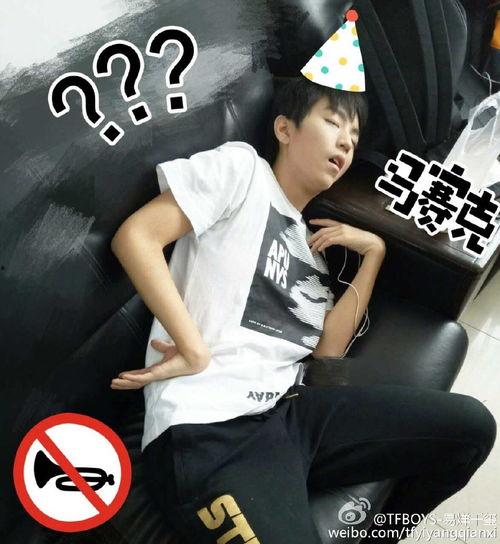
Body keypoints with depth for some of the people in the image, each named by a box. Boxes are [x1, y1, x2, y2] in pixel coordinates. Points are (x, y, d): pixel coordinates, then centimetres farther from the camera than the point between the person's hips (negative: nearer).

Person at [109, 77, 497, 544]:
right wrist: (196, 352, -14)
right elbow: (135, 236, -8)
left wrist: (374, 251, 10)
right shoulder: (242, 165, 5)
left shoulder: (310, 244, 25)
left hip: (288, 413, 8)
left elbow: (328, 347, 12)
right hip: (207, 429, -8)